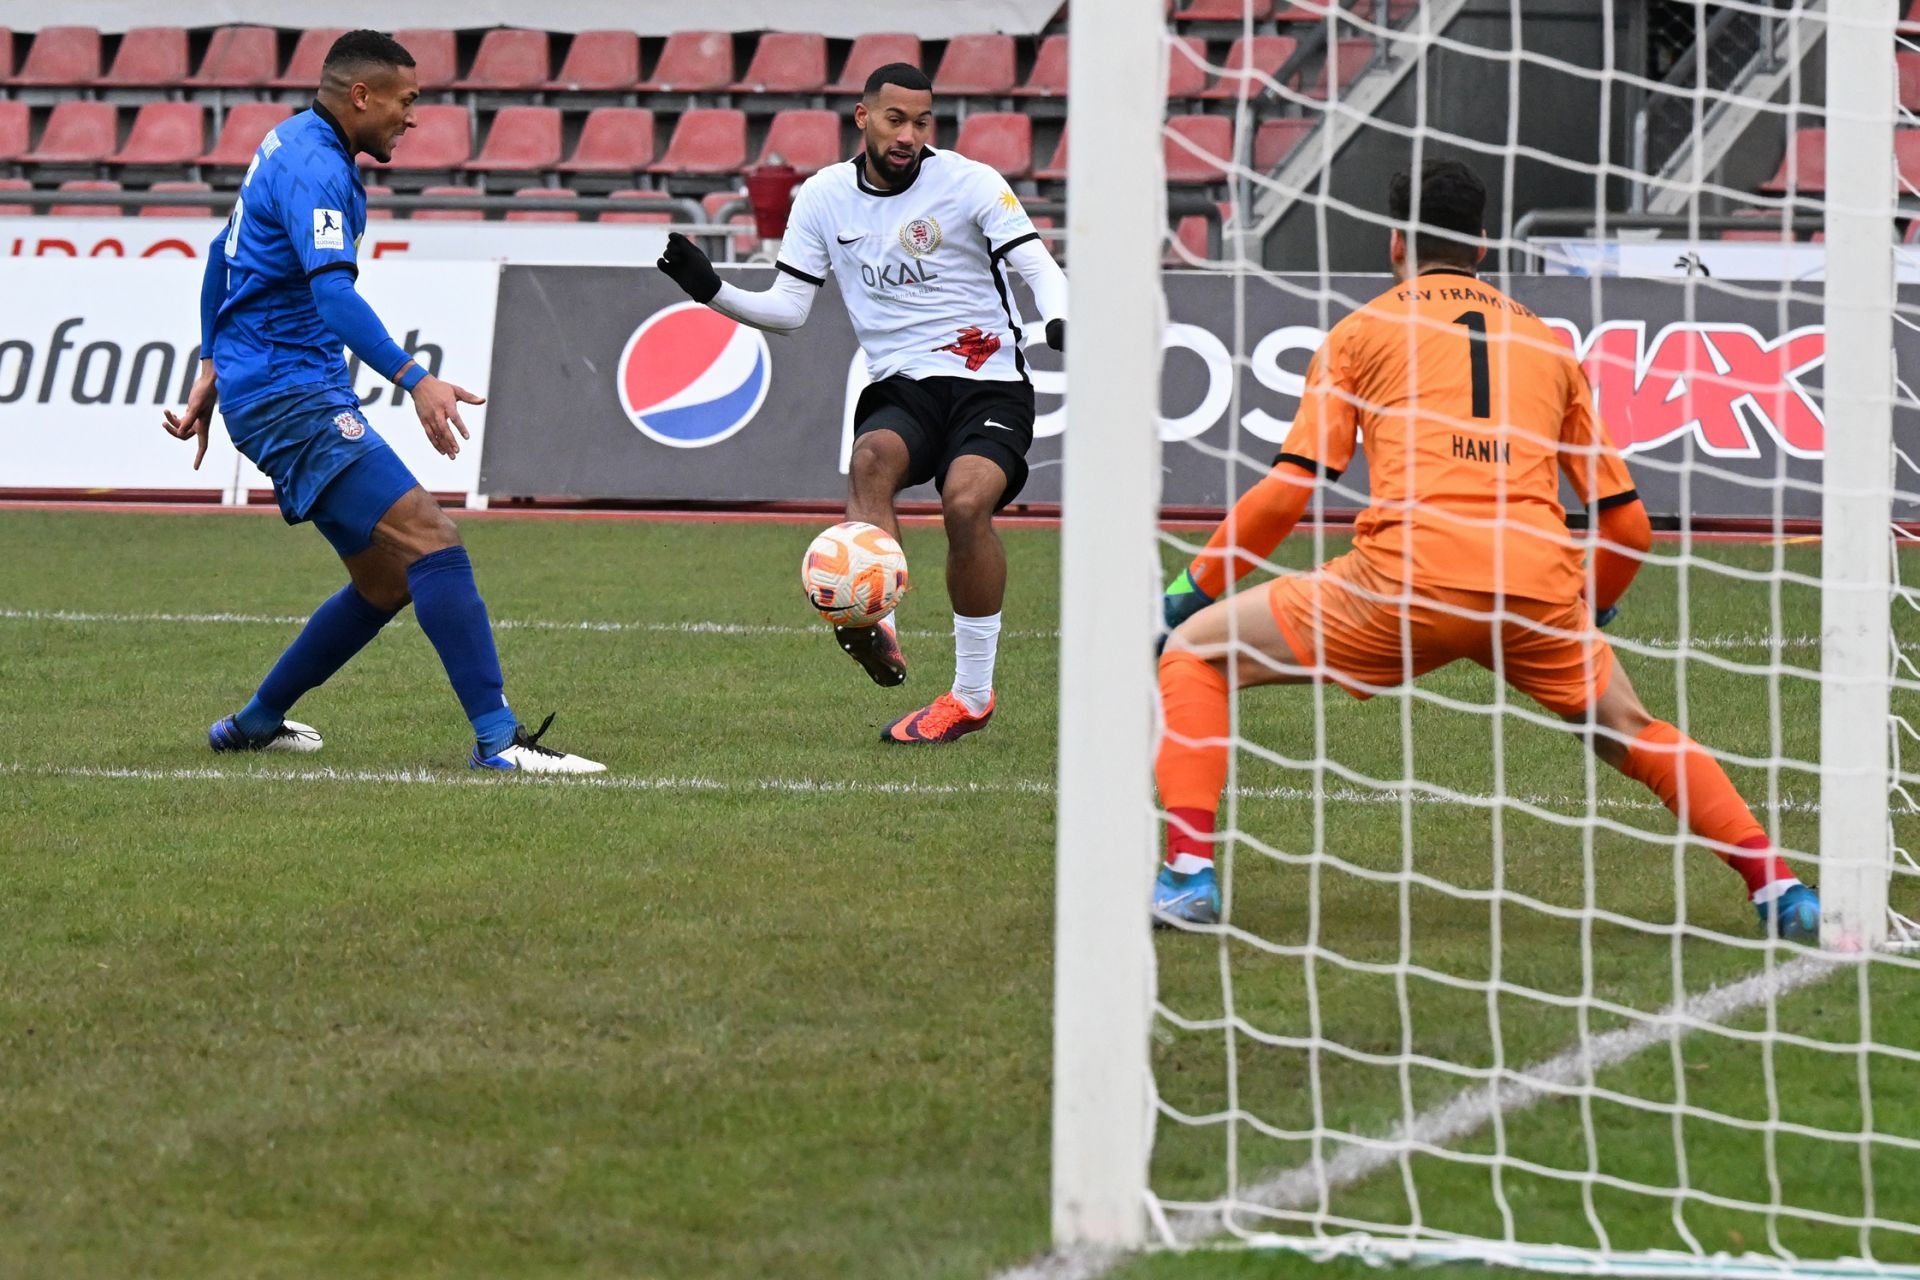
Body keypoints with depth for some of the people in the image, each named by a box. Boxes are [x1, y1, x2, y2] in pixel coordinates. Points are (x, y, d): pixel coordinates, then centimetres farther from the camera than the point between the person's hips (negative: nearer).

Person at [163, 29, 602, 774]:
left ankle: (255, 724, 23)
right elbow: (332, 291, -29)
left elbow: (223, 253, 29)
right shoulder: (313, 167, -15)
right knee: (431, 543, -19)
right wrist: (415, 381, -38)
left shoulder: (293, 147, 17)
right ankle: (498, 739, -25)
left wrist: (213, 366, 32)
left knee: (387, 583, 11)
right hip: (289, 396, -11)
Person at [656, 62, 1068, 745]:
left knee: (966, 500, -28)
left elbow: (1039, 267, -7)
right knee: (872, 457, -33)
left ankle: (972, 694, -15)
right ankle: (873, 625, -51)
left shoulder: (969, 182, -3)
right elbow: (788, 307, 10)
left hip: (989, 384, -3)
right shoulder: (824, 196, 7)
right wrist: (710, 290, -6)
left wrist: (1057, 323, -28)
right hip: (899, 386, 3)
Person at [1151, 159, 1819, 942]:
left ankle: (1190, 871, -4)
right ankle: (1776, 887, 15)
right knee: (1629, 734, 28)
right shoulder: (1547, 342, 25)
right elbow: (1628, 524, 23)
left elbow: (1289, 489, 5)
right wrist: (1589, 614, 41)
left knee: (1195, 650, 12)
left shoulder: (1362, 331, 16)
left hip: (1408, 581, -3)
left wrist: (1196, 586, 16)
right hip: (1540, 582, 3)